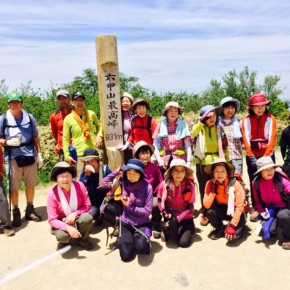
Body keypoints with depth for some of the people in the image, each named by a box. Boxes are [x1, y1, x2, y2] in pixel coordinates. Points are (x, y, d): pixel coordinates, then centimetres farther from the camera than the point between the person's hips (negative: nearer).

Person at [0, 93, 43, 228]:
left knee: (30, 185, 10)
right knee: (14, 187, 3)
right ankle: (16, 213, 17)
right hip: (13, 157, -2)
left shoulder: (29, 118, 5)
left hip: (30, 155, 2)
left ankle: (30, 210, 25)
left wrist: (39, 153, 7)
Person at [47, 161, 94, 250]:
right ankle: (64, 242, 7)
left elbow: (87, 205, -6)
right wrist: (68, 228, -35)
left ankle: (83, 239, 1)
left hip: (77, 219, 2)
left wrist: (74, 214, -24)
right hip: (62, 222, -2)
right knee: (62, 235, -34)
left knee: (87, 217, -31)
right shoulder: (52, 194, -21)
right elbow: (52, 220, -20)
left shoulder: (79, 186, -17)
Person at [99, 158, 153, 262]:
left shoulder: (147, 187, -14)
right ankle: (125, 239, 24)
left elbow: (147, 211, -13)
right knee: (126, 256, -8)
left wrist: (129, 206, -16)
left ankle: (144, 241, 8)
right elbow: (103, 184, -5)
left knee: (141, 248, -29)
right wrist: (116, 172, -10)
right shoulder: (123, 183, -6)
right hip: (126, 223, 2)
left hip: (142, 224, -2)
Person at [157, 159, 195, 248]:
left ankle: (188, 228, 19)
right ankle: (167, 231, 3)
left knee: (184, 242, -14)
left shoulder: (190, 186, -16)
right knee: (171, 222, -34)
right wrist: (166, 213, -16)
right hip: (171, 216, 0)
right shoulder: (164, 184, -15)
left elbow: (190, 207, -11)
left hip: (185, 217, 0)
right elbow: (160, 201, -1)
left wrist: (178, 218, -20)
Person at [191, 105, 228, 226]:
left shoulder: (220, 129, 2)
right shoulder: (199, 128, -2)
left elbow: (225, 147, 7)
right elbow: (193, 133, -27)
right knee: (204, 189, 9)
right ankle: (204, 213, 21)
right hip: (202, 163, 0)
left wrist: (226, 162, 5)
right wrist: (202, 120, -35)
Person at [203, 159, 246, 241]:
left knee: (234, 235, -27)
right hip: (221, 211, 3)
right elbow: (206, 205, -21)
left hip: (234, 212, -3)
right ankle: (220, 229, 2)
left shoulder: (235, 184, -23)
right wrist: (213, 191, -33)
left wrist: (232, 225, -28)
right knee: (209, 212, -29)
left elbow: (239, 206, -22)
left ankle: (237, 228, 12)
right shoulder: (210, 184, -15)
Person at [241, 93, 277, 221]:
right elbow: (246, 140, -4)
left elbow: (272, 139, -7)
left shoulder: (271, 119, -1)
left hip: (267, 156, 0)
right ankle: (255, 208, 12)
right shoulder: (246, 120, 0)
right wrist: (252, 157, -11)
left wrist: (265, 157, -14)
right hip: (252, 157, 1)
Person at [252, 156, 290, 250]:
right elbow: (257, 201, 0)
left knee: (282, 216, -38)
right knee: (270, 230, -21)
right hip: (268, 210, 2)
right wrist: (262, 212, -14)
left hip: (282, 208, -2)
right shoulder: (256, 183, -11)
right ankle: (273, 221, 20)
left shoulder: (280, 180, -18)